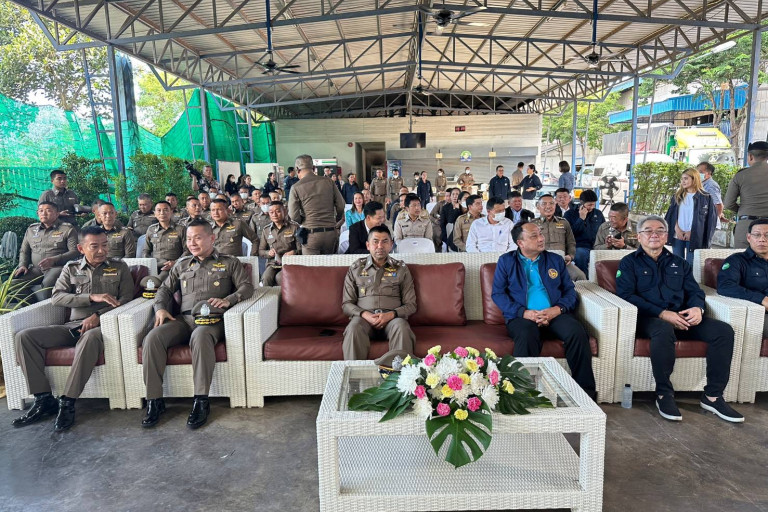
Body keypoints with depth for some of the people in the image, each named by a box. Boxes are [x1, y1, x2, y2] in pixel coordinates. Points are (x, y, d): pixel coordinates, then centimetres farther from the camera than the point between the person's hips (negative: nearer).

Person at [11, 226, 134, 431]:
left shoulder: (119, 267, 11)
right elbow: (57, 297, 2)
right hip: (72, 325, 4)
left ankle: (67, 402, -29)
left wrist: (98, 315, -14)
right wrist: (92, 297, -13)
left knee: (90, 338, -39)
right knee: (23, 336, -16)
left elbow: (126, 298, 1)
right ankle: (44, 399, -13)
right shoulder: (71, 268, 17)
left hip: (102, 324, -4)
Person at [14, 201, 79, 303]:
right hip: (35, 269, 6)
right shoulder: (31, 229, 21)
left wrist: (54, 260, -18)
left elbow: (74, 251, -6)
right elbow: (24, 251, 26)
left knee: (47, 284, -37)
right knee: (13, 284, -20)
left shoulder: (67, 229, 4)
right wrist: (23, 265, 6)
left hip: (57, 267, -5)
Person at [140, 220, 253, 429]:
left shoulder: (230, 263, 15)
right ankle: (154, 400, -18)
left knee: (200, 336, -39)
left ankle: (201, 401, -33)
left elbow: (247, 286, 4)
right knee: (153, 338, -26)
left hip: (212, 319, -4)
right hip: (184, 318, 4)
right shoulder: (182, 264, 27)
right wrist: (160, 308, 4)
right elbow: (165, 289, 26)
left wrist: (228, 299, -15)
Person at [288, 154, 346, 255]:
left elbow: (294, 216, -5)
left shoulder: (296, 188, -3)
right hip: (331, 232, 3)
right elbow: (341, 206, 5)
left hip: (311, 234, -3)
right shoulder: (328, 182, 5)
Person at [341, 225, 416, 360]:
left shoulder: (401, 269, 14)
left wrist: (391, 314, -11)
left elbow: (411, 305, 10)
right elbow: (346, 304, 11)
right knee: (354, 328, -34)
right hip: (364, 317, 0)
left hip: (392, 317, 0)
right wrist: (364, 314, -10)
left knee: (402, 328, -35)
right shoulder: (355, 269, 15)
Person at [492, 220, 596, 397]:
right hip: (521, 316, -2)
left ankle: (585, 391, -15)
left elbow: (570, 290, 13)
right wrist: (524, 312, -12)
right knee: (527, 335, -37)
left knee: (578, 332, -29)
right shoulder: (506, 261, 11)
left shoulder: (556, 260, 19)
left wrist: (558, 309, -9)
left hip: (555, 315, 3)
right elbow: (497, 293, 3)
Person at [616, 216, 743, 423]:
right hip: (648, 319, -5)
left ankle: (713, 396, -9)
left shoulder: (679, 263, 25)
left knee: (724, 330, -17)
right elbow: (626, 295, -6)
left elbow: (695, 291, 17)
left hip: (681, 319, 5)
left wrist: (697, 308, -9)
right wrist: (662, 314, -17)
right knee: (664, 329, -38)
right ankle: (664, 395, -22)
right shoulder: (629, 263, 8)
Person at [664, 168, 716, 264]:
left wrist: (691, 232, -11)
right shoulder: (677, 196, 11)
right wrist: (677, 229, -8)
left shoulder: (706, 198, -1)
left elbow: (710, 220, -4)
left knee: (690, 264, -2)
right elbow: (671, 214, 8)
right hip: (677, 236, 4)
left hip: (694, 237, -3)